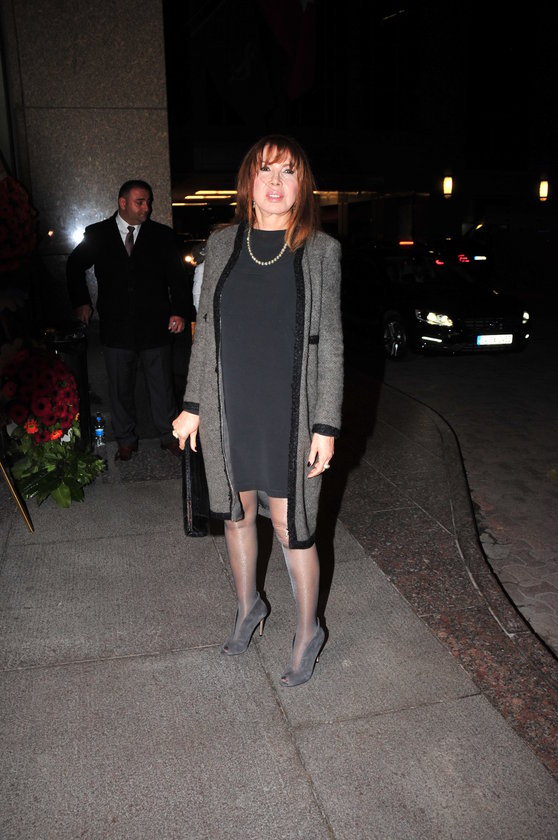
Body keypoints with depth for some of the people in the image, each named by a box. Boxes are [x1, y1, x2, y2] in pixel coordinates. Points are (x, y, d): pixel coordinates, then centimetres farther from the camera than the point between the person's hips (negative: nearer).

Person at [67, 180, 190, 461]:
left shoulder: (162, 235, 2)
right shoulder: (97, 235, 3)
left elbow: (177, 277, 1)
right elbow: (75, 267, 19)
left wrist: (179, 310, -12)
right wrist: (81, 302, 12)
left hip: (155, 326, 0)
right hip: (116, 327, 1)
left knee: (162, 386, 8)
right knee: (120, 389, 11)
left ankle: (169, 436, 26)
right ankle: (126, 440, 28)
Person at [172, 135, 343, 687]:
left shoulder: (321, 250, -3)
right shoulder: (222, 244, 5)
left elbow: (329, 342, -4)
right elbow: (206, 329, 9)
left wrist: (326, 425, -8)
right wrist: (193, 405, 6)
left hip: (290, 413, -3)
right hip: (227, 409, 4)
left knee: (291, 527, 3)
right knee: (236, 514, 17)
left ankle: (308, 631, 28)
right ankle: (248, 606, 43)